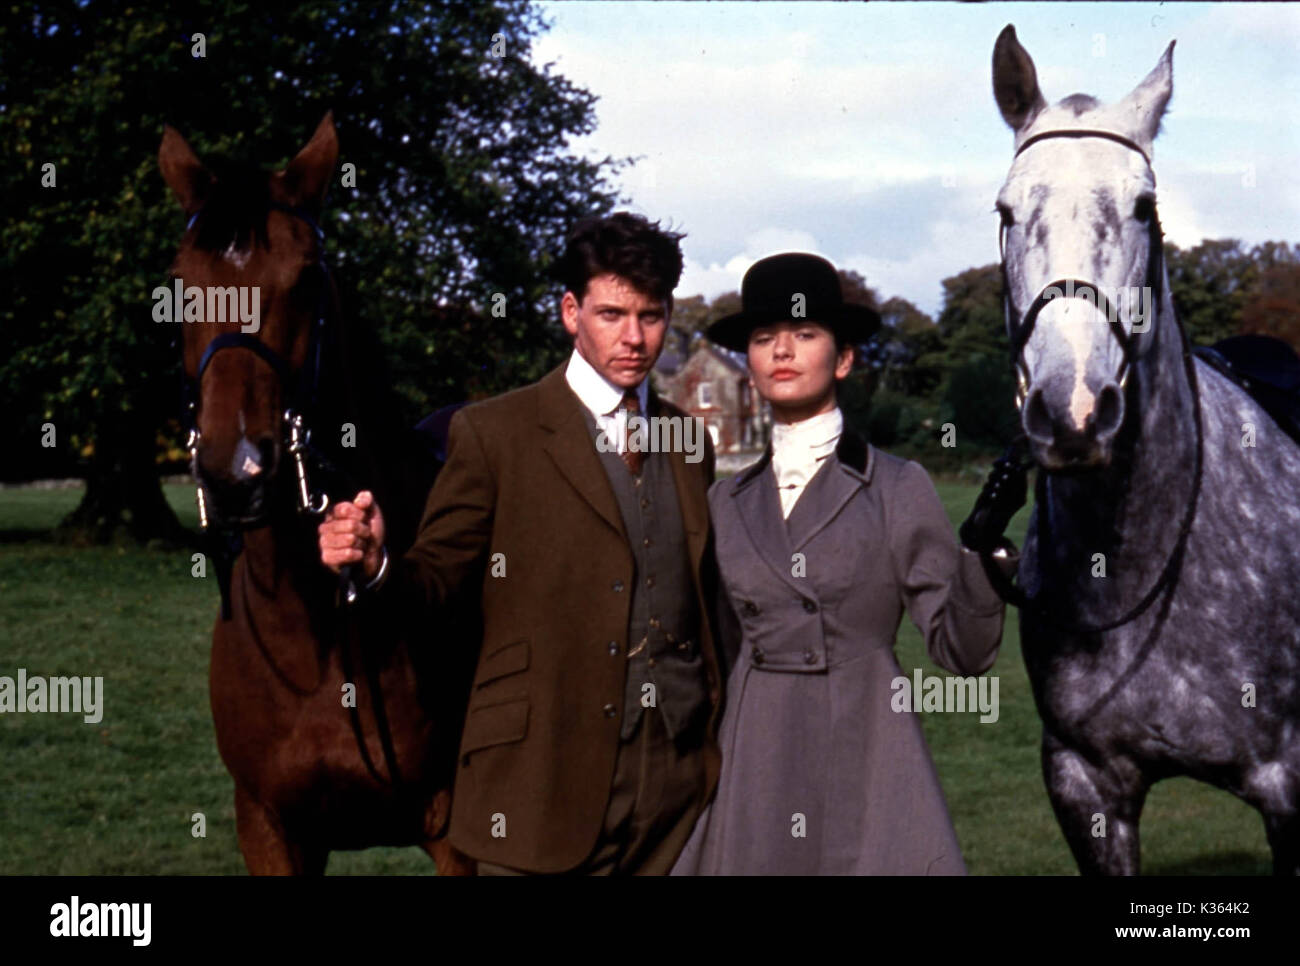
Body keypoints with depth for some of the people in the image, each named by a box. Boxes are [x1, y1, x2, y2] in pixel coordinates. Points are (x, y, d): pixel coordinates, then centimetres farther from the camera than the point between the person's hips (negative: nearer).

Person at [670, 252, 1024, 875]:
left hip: (869, 763, -3)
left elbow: (962, 653, -4)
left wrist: (984, 549, -17)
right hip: (752, 779, 3)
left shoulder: (898, 488, 1)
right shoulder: (727, 501, 10)